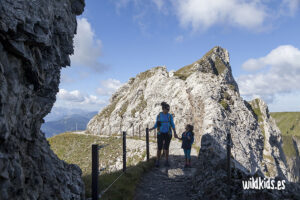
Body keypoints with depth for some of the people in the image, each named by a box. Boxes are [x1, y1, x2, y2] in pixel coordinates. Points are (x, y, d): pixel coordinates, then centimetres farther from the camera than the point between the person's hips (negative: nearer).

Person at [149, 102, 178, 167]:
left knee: (166, 148, 4)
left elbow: (172, 125, 3)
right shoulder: (159, 116, -3)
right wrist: (151, 129, -11)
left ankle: (166, 162, 16)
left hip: (168, 133, 1)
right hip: (161, 133, -1)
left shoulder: (170, 116, -1)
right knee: (159, 148, -3)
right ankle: (157, 162, 9)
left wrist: (175, 133, -5)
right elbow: (156, 125, 5)